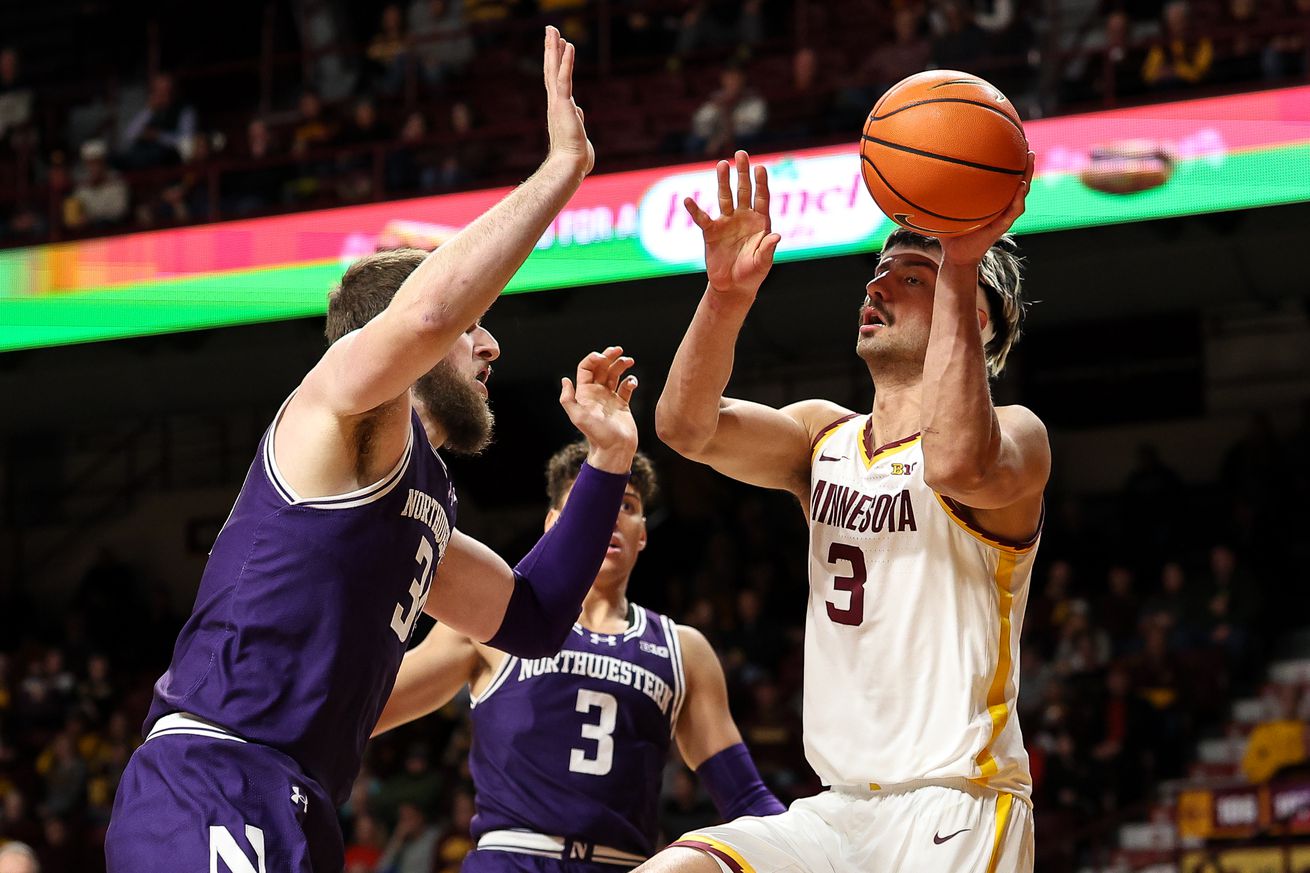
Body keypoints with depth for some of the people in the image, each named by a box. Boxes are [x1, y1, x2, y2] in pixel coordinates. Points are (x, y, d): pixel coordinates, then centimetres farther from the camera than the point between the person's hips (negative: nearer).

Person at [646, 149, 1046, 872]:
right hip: (838, 808, 6)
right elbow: (685, 427, -4)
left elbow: (957, 464, -30)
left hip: (954, 811, -6)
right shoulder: (823, 437, 14)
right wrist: (727, 295, -20)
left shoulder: (1012, 435, -5)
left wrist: (959, 269, -30)